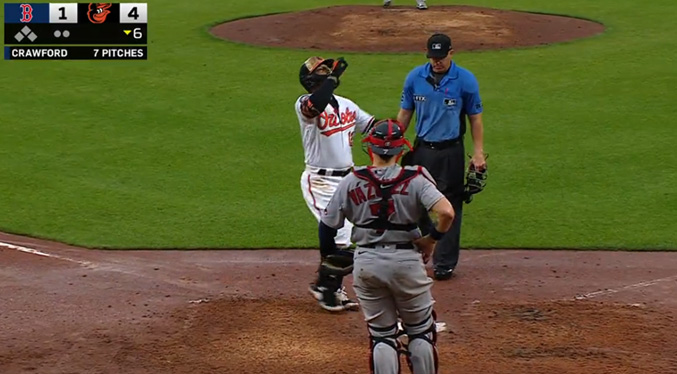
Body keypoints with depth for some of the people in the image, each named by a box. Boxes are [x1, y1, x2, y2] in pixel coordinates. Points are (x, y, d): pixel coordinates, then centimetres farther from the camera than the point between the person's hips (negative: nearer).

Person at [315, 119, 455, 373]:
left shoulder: (352, 181, -4)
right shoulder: (415, 179, -9)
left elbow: (327, 225, -1)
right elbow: (447, 213, -23)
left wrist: (332, 256, 16)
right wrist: (432, 238, -5)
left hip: (366, 263, 2)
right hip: (407, 261, -1)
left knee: (382, 335, 12)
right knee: (421, 332, 15)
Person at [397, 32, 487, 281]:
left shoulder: (466, 80, -7)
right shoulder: (415, 78, 0)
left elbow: (475, 118, -2)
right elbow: (404, 114, 9)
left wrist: (478, 153, -7)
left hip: (451, 151, -3)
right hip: (421, 150, 3)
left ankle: (445, 263, 7)